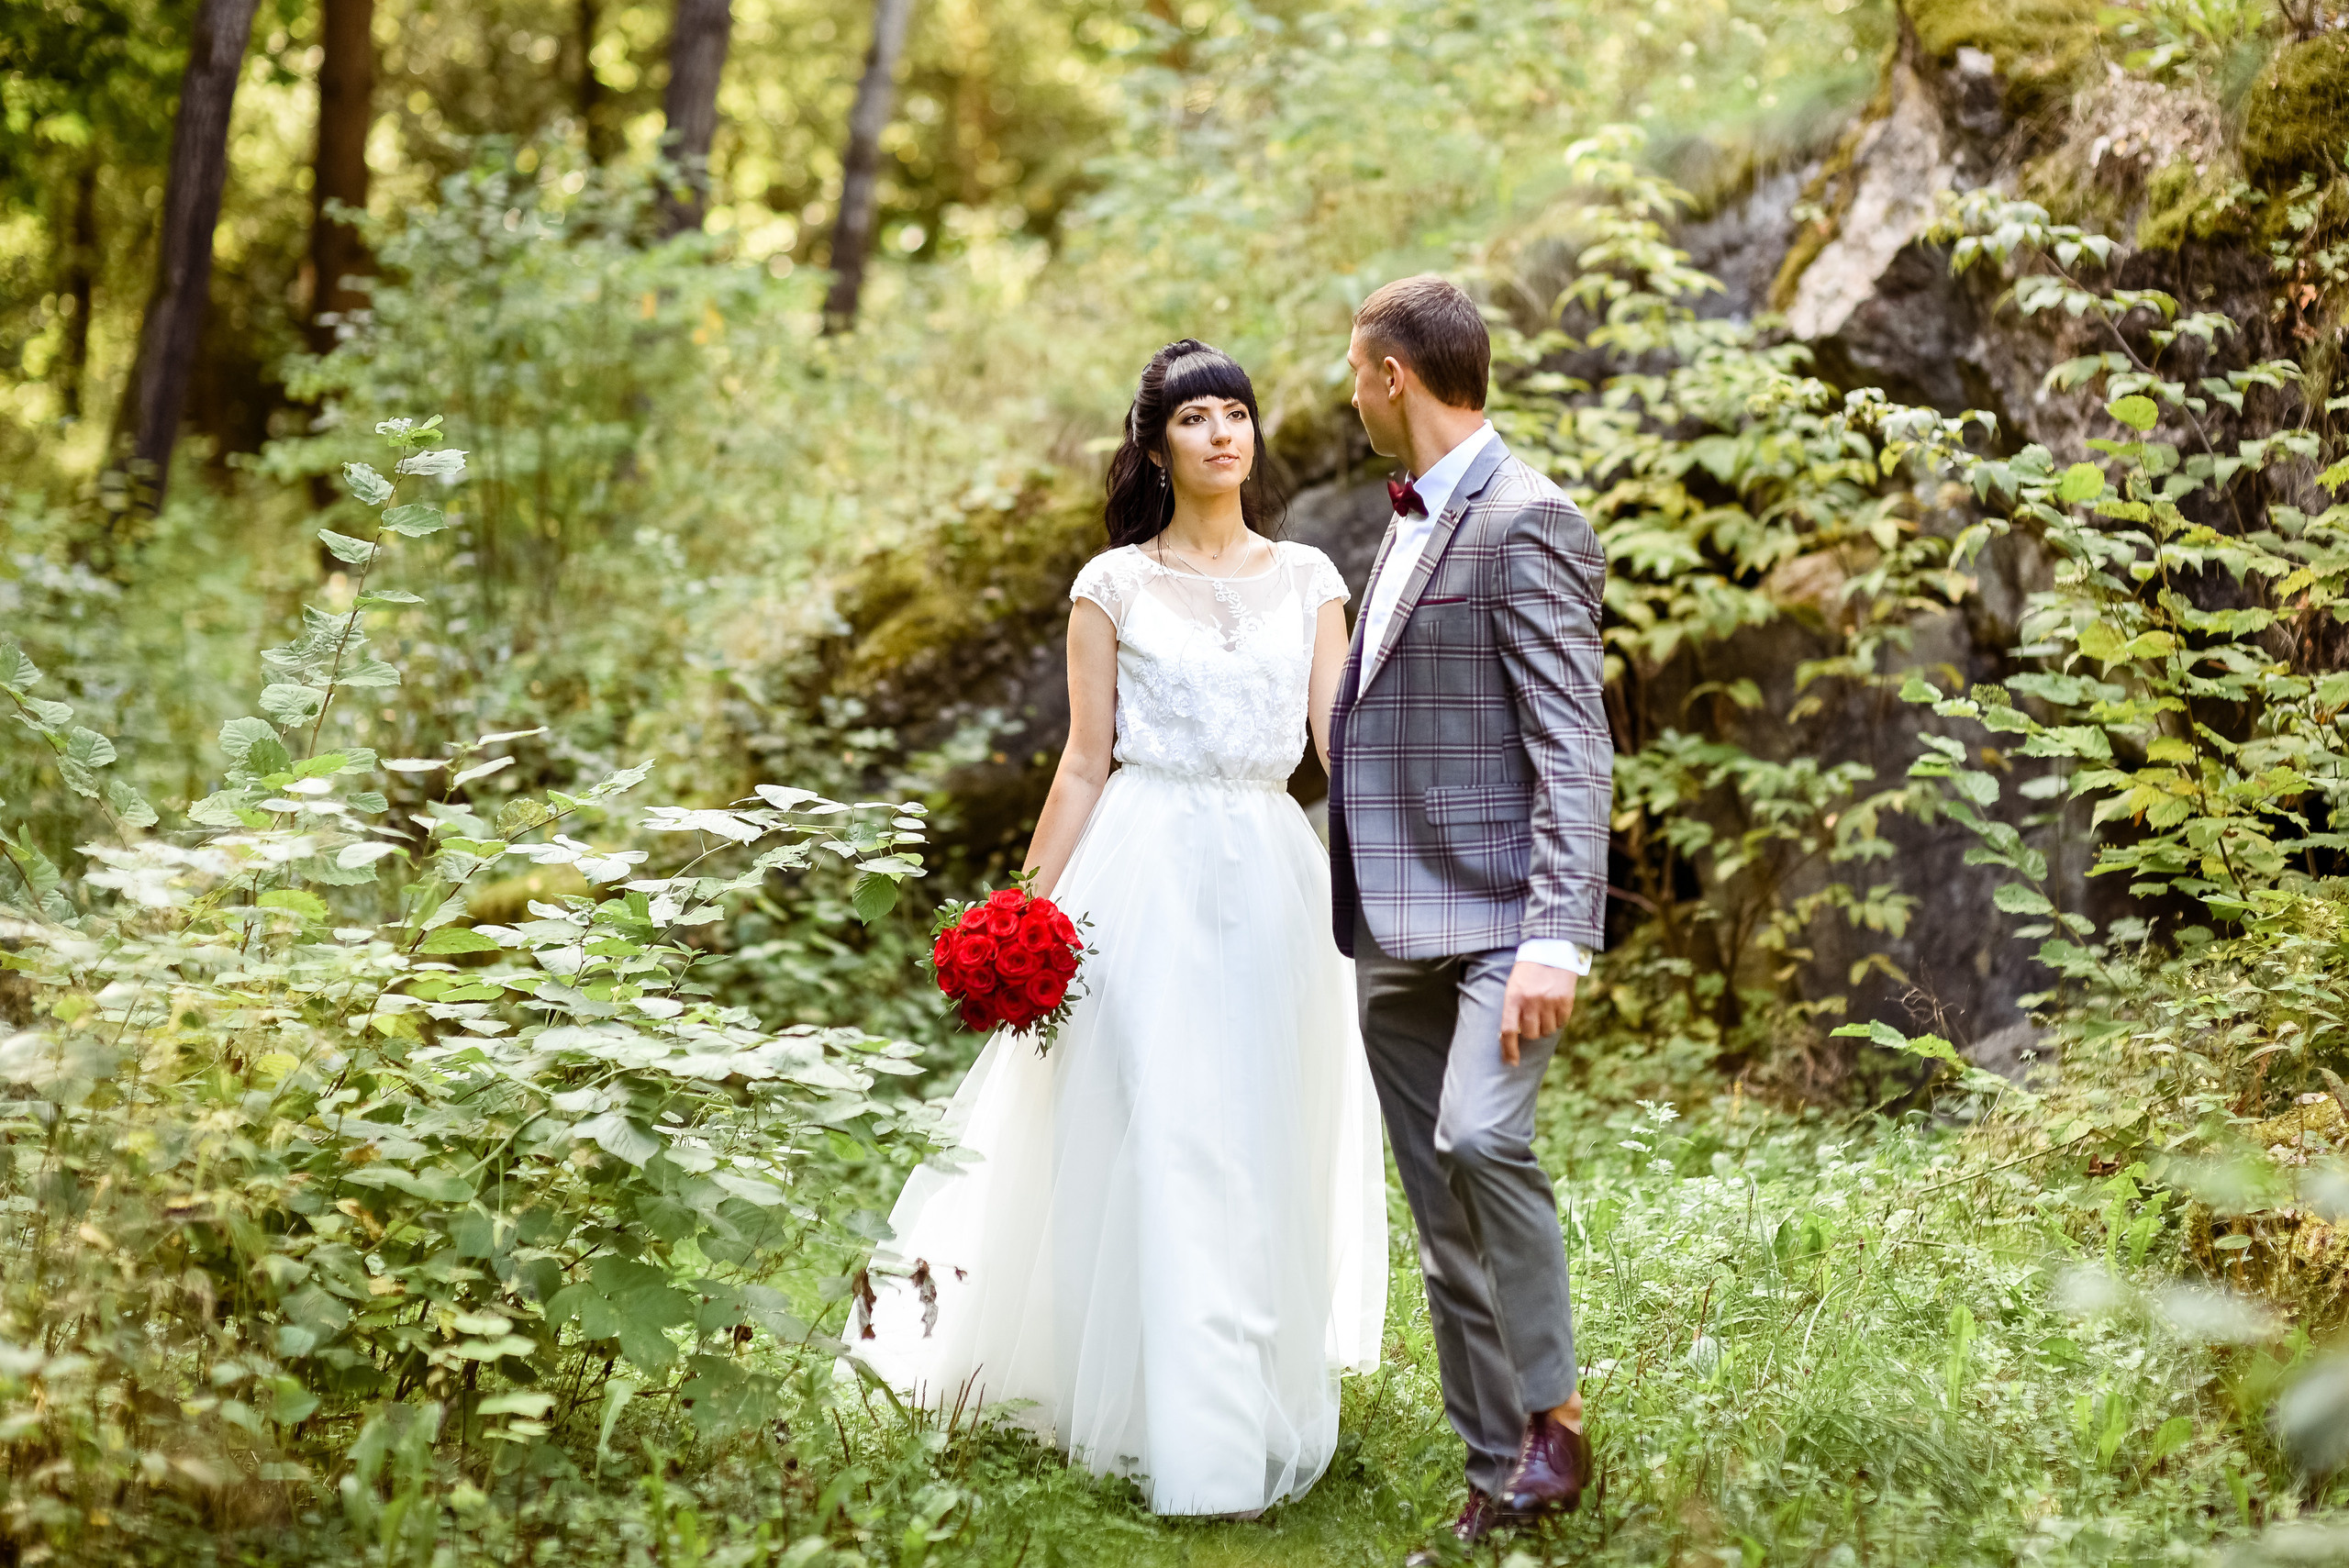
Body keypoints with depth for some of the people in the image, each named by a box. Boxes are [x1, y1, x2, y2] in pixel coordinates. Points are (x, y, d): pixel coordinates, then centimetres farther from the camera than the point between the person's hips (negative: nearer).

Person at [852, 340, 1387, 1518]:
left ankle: (1265, 1409, 20)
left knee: (1267, 1148, 7)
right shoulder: (1114, 585, 4)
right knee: (1164, 1146, -7)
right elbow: (1084, 763, 4)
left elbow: (1342, 739, 3)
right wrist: (1028, 912, 0)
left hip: (1273, 878, 3)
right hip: (1149, 877, -3)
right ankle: (1192, 1447, -3)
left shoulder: (1309, 579, 11)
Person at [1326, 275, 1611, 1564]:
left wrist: (1554, 937, -25)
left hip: (1497, 915, -9)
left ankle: (1552, 1414, -10)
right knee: (1447, 1229, 9)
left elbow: (1573, 749, -17)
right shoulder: (1410, 523, 18)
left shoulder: (1525, 520, -11)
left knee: (1478, 1139, -28)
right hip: (1396, 933, 9)